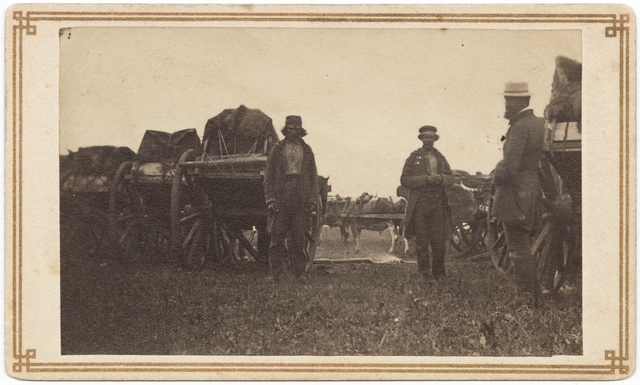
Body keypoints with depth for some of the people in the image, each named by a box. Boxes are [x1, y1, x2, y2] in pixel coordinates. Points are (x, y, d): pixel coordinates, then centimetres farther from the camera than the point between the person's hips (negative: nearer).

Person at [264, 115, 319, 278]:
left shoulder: (307, 150, 15)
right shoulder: (277, 149, 9)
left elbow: (313, 177, 15)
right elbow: (269, 176, 5)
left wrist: (312, 200, 5)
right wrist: (270, 198, -5)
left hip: (301, 198, 2)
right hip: (281, 196, -2)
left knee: (298, 234, 0)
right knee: (278, 234, -5)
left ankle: (298, 270, 4)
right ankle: (277, 271, -3)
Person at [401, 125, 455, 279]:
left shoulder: (440, 158, 18)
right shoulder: (413, 157, 7)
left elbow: (451, 178, 16)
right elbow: (405, 179, -1)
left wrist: (440, 178, -8)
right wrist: (426, 179, -13)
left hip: (438, 202, 2)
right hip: (419, 203, -2)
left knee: (439, 239, -1)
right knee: (421, 239, -1)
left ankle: (439, 272, 8)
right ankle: (424, 272, 4)